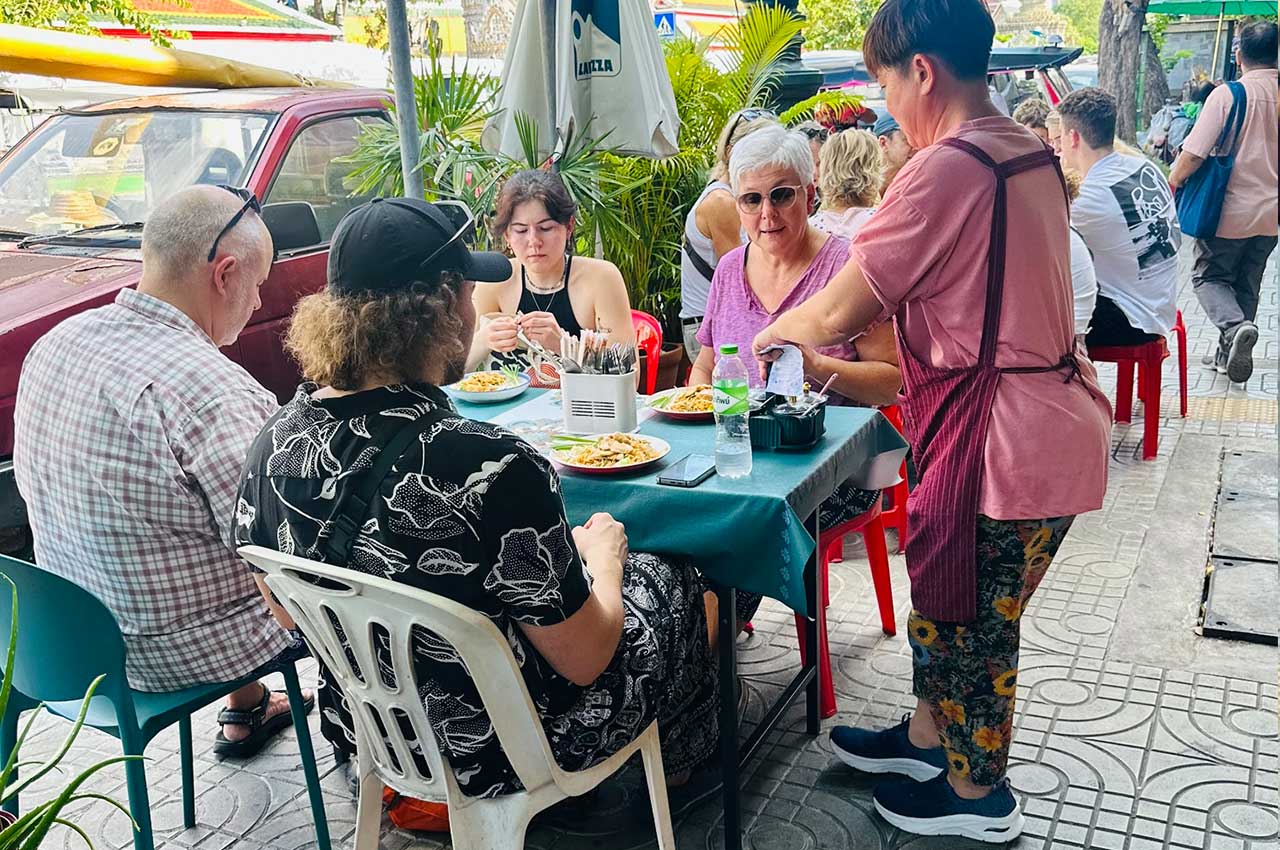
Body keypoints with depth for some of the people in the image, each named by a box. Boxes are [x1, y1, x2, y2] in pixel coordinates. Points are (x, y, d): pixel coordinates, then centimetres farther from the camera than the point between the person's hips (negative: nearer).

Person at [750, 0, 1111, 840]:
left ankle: (976, 793, 31)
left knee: (969, 619, 10)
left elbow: (839, 312, -17)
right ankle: (928, 734, 43)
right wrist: (842, 334, 16)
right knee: (942, 590, 23)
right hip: (1043, 423, 9)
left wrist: (778, 330, 5)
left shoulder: (946, 169, -21)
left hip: (1004, 442, -9)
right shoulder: (1027, 152, 8)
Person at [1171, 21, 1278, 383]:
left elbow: (1194, 153, -18)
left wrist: (1171, 183, -2)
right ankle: (1228, 353, 23)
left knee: (1209, 276, 10)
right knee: (1247, 283, 17)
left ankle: (1234, 326, -18)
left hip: (1230, 210, -5)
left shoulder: (1227, 94, -15)